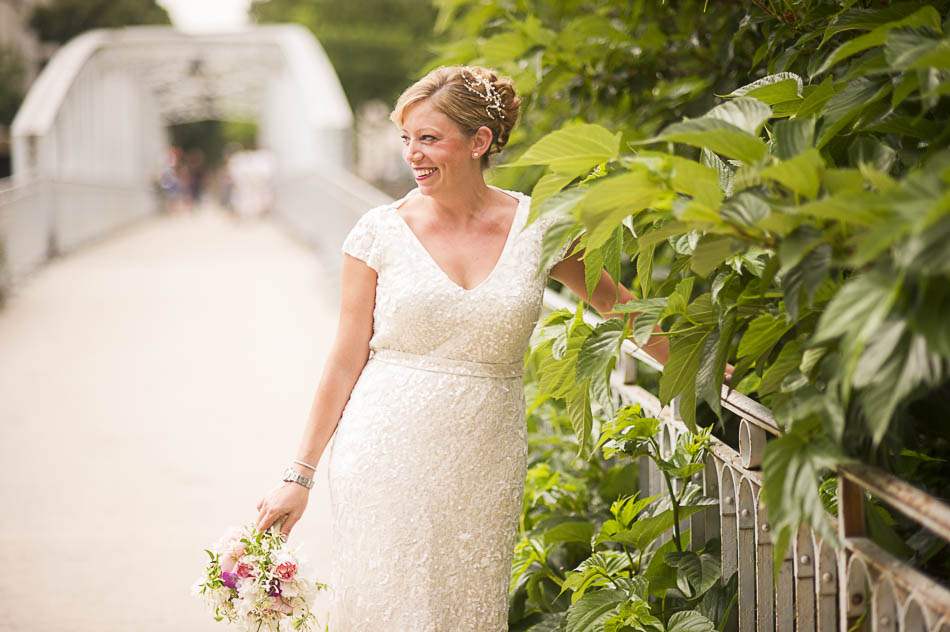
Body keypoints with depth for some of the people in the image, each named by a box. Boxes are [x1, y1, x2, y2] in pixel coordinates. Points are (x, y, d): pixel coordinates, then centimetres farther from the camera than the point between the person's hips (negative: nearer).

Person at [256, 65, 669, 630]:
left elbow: (613, 301, 17)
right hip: (387, 457, -1)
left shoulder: (538, 227, 1)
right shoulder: (381, 233, -2)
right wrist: (300, 476, 2)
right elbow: (346, 360, 2)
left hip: (483, 467, 1)